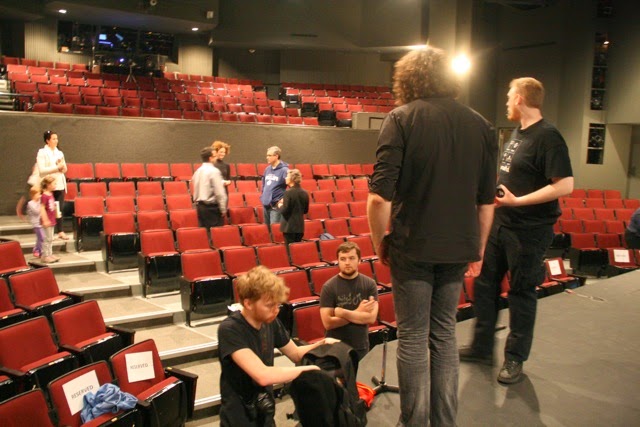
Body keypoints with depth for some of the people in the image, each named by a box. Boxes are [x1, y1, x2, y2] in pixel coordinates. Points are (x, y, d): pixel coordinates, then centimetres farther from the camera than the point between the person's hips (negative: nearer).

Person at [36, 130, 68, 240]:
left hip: (60, 184, 5)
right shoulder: (42, 152, -3)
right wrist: (57, 167, -14)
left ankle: (60, 231, 6)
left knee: (60, 208, 2)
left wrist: (62, 166, -6)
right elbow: (41, 170, -13)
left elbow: (65, 170, 16)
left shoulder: (60, 153, 13)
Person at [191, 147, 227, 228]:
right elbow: (220, 192, -16)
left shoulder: (197, 171, 10)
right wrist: (223, 209, -10)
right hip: (212, 207, -8)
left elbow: (194, 190, 15)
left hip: (200, 206, 8)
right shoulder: (214, 171, -12)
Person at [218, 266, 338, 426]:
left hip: (265, 413, 6)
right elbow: (263, 376, -34)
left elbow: (296, 354, 9)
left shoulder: (270, 321, -4)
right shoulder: (230, 329, -25)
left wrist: (322, 344, -10)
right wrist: (311, 368, -26)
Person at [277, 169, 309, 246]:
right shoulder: (304, 193, 4)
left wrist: (280, 206, 2)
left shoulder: (288, 193, -14)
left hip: (289, 226, -6)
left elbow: (284, 211, -17)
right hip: (300, 226, 6)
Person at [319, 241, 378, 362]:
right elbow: (328, 323, -15)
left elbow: (371, 318, -12)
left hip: (361, 347, 2)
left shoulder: (369, 284, -4)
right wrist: (358, 313, -13)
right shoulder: (329, 287, -10)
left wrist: (342, 313, -16)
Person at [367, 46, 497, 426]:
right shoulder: (481, 125, 6)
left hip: (412, 246, -4)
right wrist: (478, 251, 19)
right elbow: (487, 201, 9)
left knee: (413, 337, 8)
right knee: (445, 334, 17)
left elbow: (380, 196, -16)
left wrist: (380, 241, -1)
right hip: (458, 248, 4)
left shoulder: (402, 118, -8)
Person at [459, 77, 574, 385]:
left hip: (529, 230, -9)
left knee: (521, 292, 4)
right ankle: (482, 347, 29)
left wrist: (518, 201, -24)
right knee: (485, 282, 14)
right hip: (499, 224, 9)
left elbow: (565, 185, -24)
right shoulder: (516, 133, 12)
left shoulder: (547, 137, -17)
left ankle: (515, 358, 21)